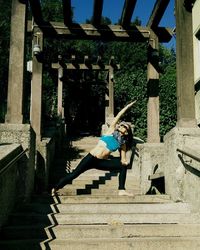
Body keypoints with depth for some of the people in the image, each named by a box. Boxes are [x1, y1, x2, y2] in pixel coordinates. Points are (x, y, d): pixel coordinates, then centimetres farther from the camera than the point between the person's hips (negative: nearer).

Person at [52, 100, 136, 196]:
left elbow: (123, 159, 8)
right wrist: (128, 106, 1)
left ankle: (121, 190, -4)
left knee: (123, 166, -7)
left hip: (102, 162, 4)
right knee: (74, 174, -6)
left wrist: (124, 161, -15)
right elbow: (118, 116, -2)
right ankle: (55, 188, 10)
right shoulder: (111, 130, 3)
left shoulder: (122, 143, 9)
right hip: (91, 158, -4)